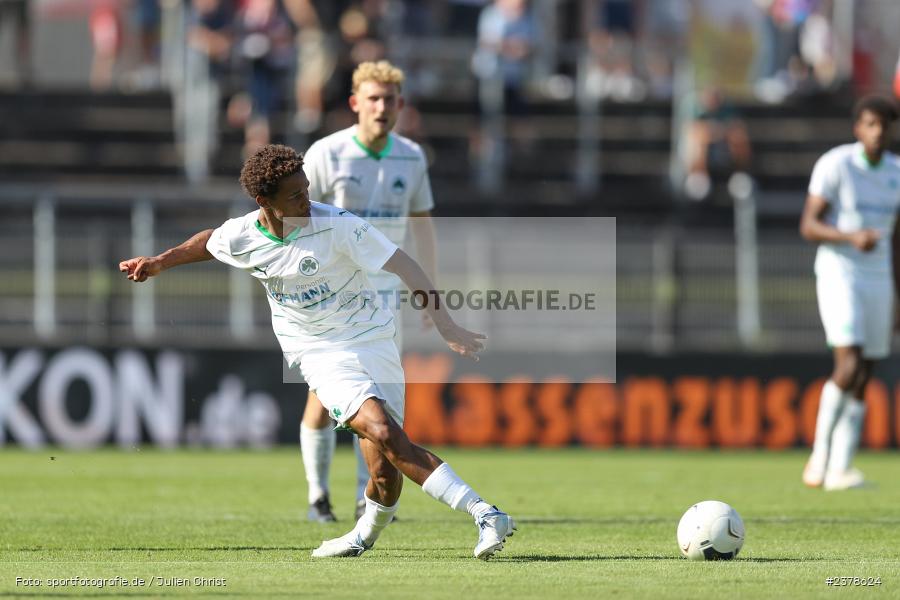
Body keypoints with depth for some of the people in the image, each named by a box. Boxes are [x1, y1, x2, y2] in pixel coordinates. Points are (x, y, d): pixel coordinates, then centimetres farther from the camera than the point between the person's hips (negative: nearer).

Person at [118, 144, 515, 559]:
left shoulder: (336, 225, -17)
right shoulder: (239, 238, -7)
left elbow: (404, 266, -17)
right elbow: (208, 242, 19)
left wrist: (444, 325, -24)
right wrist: (159, 263, 27)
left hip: (373, 341, -1)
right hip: (321, 354, 1)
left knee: (385, 466, -14)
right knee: (383, 433, -24)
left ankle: (369, 531, 19)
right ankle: (483, 514, -24)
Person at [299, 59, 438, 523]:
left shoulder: (411, 157, 1)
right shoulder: (326, 154, -12)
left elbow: (422, 223, 13)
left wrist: (431, 289, 11)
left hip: (383, 290, 3)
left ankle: (369, 498, 7)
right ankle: (318, 496, 9)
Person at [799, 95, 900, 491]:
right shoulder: (834, 165, -10)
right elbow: (809, 226, -13)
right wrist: (852, 237, -30)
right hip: (838, 275, -6)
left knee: (862, 378, 2)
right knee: (849, 364, -20)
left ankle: (839, 471, 4)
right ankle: (820, 454, -5)